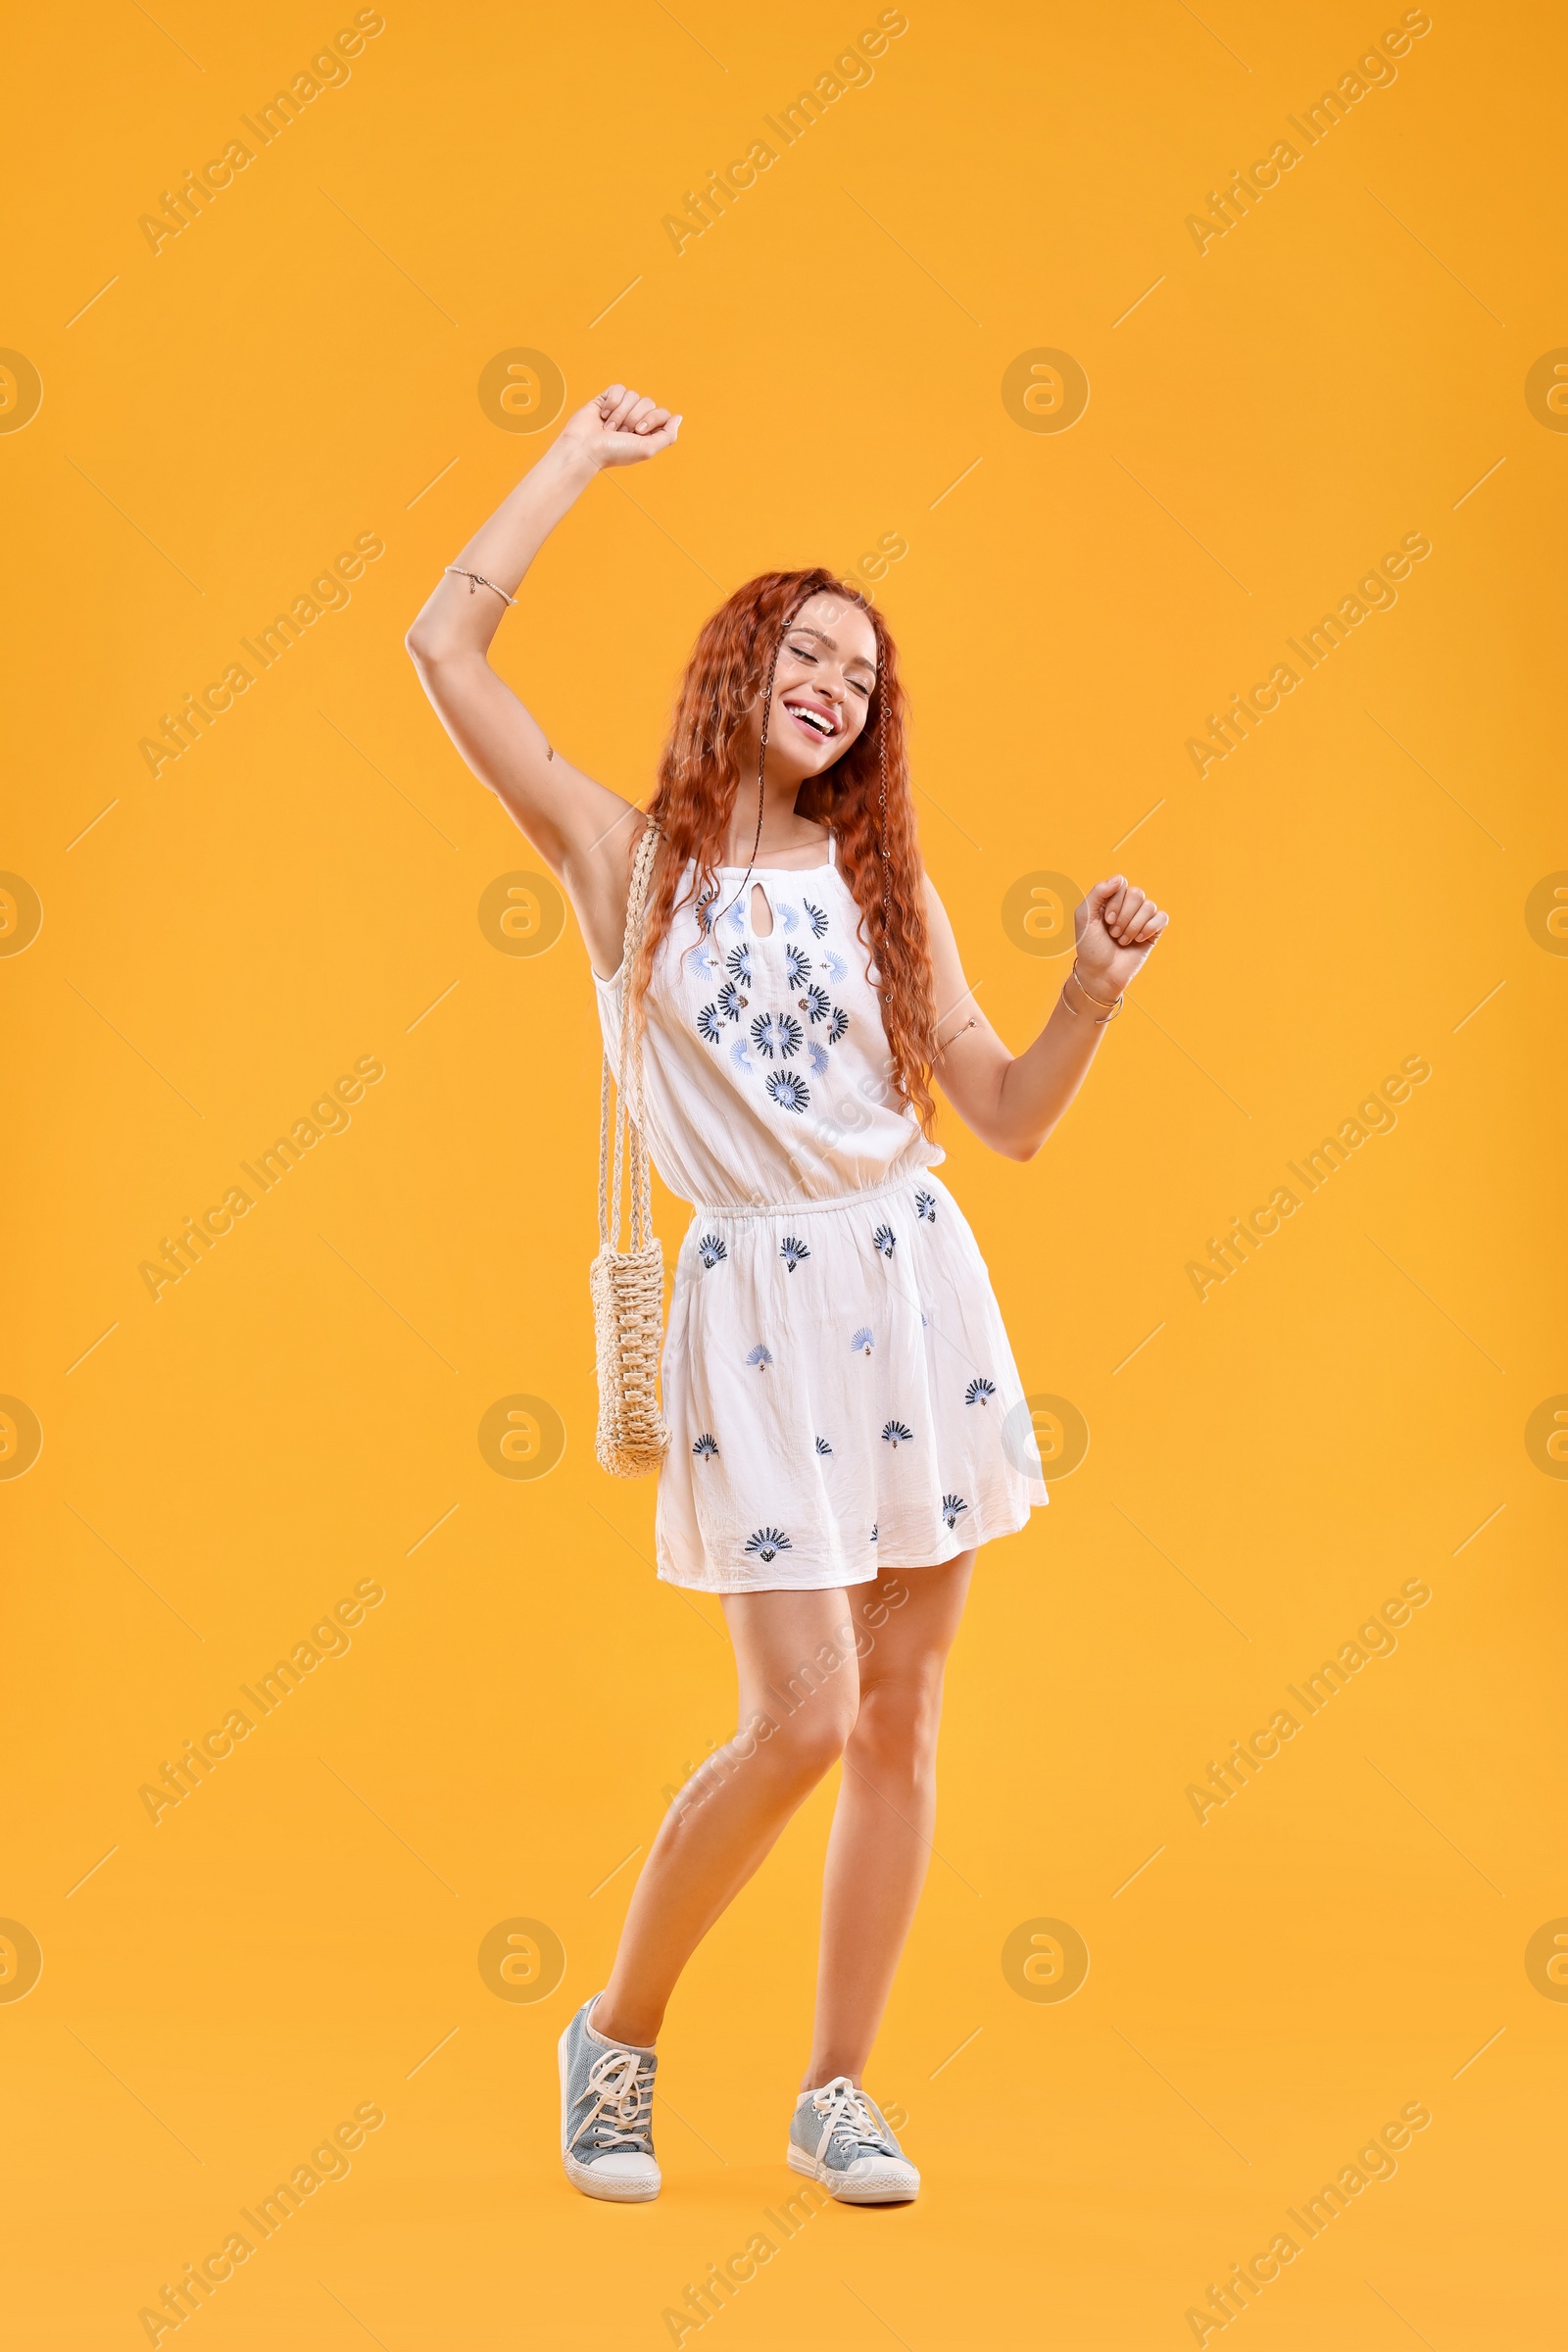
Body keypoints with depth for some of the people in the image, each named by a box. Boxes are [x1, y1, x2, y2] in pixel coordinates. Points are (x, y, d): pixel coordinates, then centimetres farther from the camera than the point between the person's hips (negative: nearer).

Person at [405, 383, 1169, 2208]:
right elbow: (445, 645, -6)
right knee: (800, 1721, -9)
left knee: (900, 1717, 6)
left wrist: (1094, 982, -8)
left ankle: (836, 2092, 22)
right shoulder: (625, 858, 2)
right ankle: (619, 2036, 17)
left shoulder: (882, 884, 10)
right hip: (760, 1305, -4)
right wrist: (585, 455, 4)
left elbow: (1010, 1118, 9)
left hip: (916, 1284, 4)